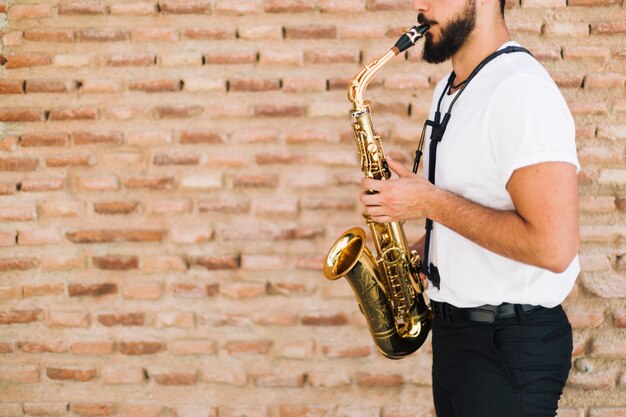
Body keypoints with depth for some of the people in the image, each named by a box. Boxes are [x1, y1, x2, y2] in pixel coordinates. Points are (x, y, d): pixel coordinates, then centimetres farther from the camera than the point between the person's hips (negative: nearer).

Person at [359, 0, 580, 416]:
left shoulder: (521, 90, -22)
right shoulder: (451, 89, 10)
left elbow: (554, 247, -29)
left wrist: (430, 202, -22)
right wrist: (421, 251, 5)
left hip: (511, 345, -9)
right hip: (453, 329, 9)